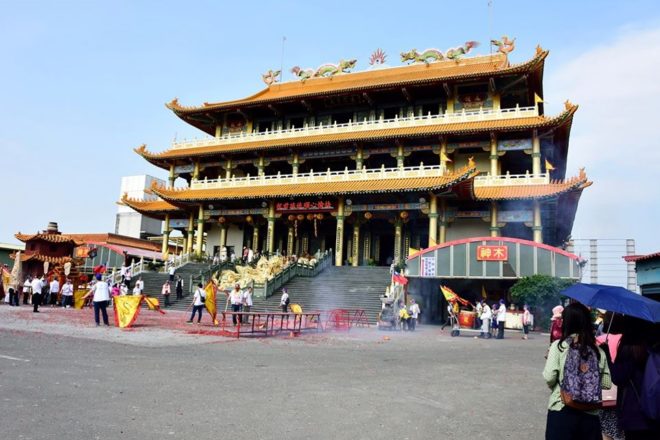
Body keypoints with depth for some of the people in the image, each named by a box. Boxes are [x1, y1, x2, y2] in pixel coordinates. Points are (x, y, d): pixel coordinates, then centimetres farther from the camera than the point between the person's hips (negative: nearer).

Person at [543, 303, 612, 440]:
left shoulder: (559, 345, -7)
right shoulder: (598, 351, 4)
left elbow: (549, 378, -14)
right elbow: (607, 384, 5)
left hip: (562, 412, -3)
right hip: (590, 415, 3)